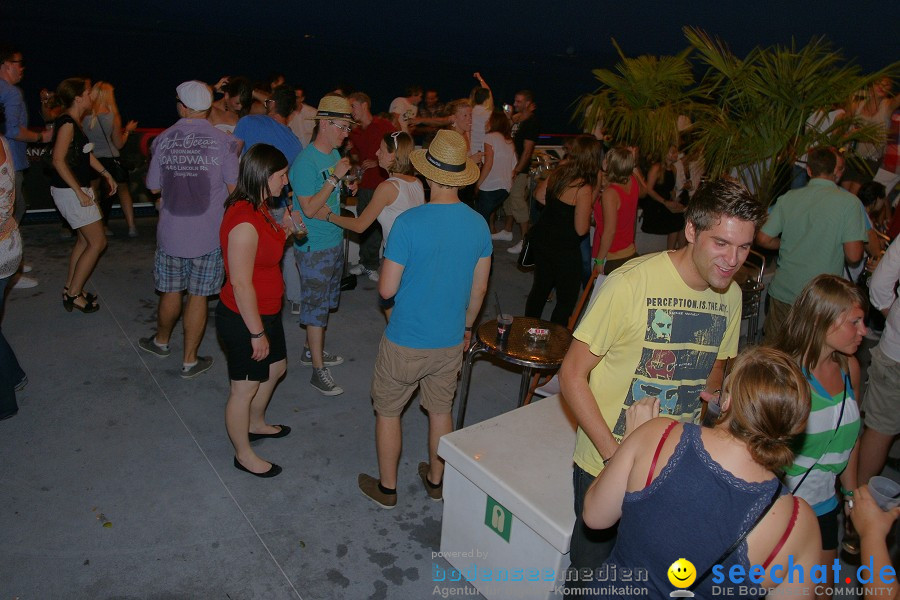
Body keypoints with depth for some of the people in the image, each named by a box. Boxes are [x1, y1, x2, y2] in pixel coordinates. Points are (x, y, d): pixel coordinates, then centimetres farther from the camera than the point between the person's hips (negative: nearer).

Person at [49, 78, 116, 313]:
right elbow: (58, 161, -23)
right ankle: (73, 294, 2)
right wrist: (79, 192, -23)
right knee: (98, 242, -7)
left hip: (80, 188, 10)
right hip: (69, 191, -10)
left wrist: (106, 174, 19)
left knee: (85, 240, 16)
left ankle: (70, 289, 26)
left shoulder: (76, 122, 10)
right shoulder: (67, 124, -18)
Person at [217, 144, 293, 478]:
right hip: (244, 319, -10)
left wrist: (284, 229, 3)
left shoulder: (258, 207, 2)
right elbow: (240, 284, -27)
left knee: (276, 367, 27)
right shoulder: (244, 222, -29)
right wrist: (257, 333, -21)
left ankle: (256, 424, 51)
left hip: (265, 311, 10)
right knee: (245, 388, 9)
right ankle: (243, 454, 30)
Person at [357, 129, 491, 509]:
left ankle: (386, 488, 31)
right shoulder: (479, 225, -6)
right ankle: (436, 480, 40)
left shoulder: (408, 223, -21)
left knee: (387, 411, 16)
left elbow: (386, 290, -17)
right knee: (441, 410, 22)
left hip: (405, 341, -4)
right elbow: (479, 288, 4)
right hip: (451, 341, 4)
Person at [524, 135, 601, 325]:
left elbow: (539, 195, 15)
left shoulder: (558, 173, -2)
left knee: (540, 288, 22)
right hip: (565, 250, -8)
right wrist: (590, 217, 0)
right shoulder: (584, 189, -23)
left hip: (542, 240, 8)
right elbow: (581, 229, -20)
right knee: (567, 299, 9)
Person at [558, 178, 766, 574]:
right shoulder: (631, 283, -22)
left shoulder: (731, 295, -3)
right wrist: (614, 454, -21)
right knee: (592, 567, 14)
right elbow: (572, 375, -17)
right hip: (606, 464, -4)